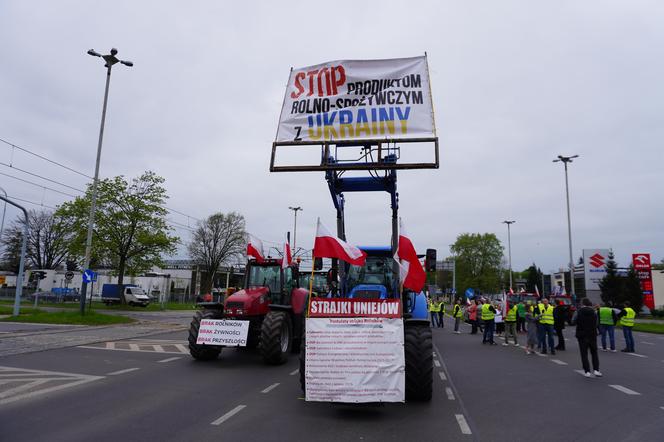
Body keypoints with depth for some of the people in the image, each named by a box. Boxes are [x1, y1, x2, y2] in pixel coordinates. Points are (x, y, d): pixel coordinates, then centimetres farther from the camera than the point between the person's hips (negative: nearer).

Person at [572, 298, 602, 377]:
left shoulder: (578, 312, -10)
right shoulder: (594, 312, -1)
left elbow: (573, 321, -5)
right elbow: (596, 323, 6)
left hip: (582, 335, -2)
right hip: (592, 335, 3)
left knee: (584, 354, 4)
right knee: (594, 353, 14)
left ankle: (587, 371, 1)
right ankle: (596, 370, 5)